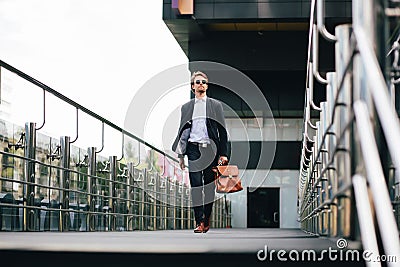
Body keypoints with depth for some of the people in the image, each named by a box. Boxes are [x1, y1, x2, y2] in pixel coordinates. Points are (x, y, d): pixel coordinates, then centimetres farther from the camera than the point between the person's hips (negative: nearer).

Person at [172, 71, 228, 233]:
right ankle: (199, 222, -13)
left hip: (210, 149, 0)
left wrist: (223, 153, -2)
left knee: (209, 186, 2)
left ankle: (207, 221, 10)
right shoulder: (186, 107, 14)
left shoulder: (215, 105, 9)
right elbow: (183, 131, 15)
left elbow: (222, 130, 6)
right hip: (193, 148, 0)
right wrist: (181, 155, 9)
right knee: (196, 185, -10)